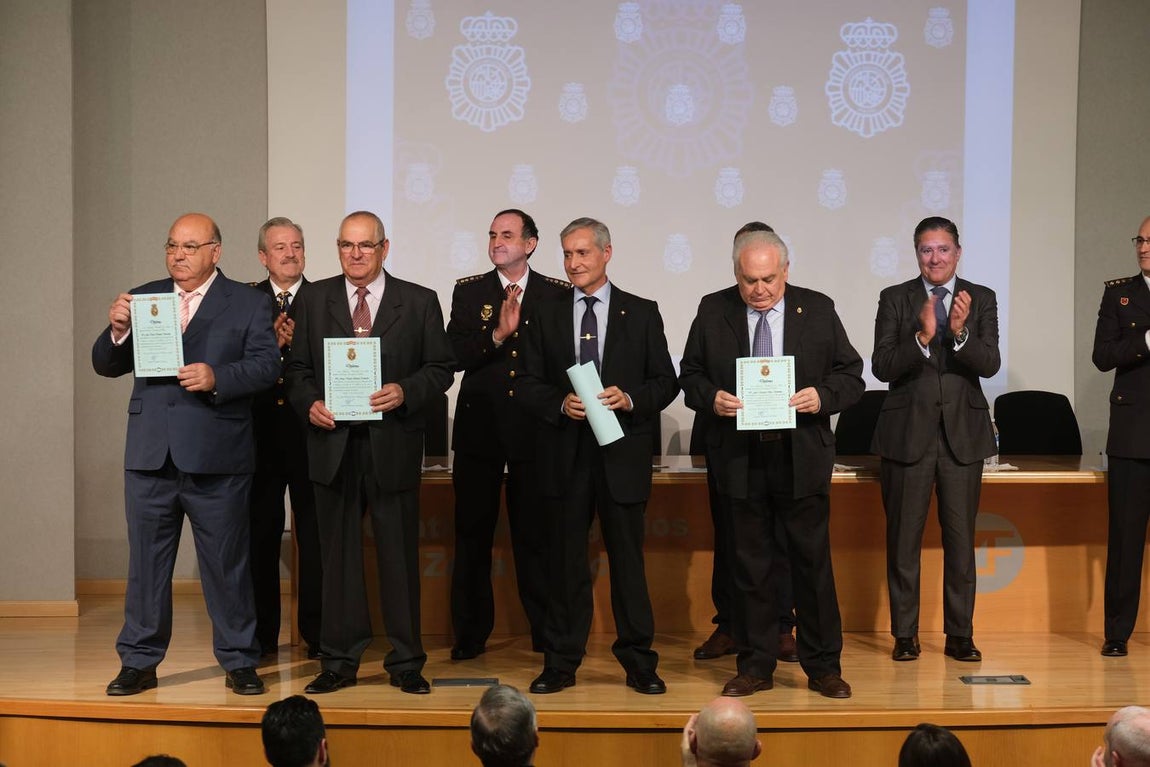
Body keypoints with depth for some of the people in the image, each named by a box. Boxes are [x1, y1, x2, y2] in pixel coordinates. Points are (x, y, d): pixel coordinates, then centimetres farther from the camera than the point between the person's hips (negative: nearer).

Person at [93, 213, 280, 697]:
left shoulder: (248, 303, 5)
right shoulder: (142, 299, 14)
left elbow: (266, 365, -6)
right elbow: (105, 366, 11)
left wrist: (218, 378, -21)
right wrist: (117, 331, -9)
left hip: (216, 456, -3)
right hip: (150, 454, 3)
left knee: (227, 562, 4)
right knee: (146, 561, 9)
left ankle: (239, 661, 15)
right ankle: (139, 661, 19)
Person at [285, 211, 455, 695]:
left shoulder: (419, 302, 5)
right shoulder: (313, 300, 10)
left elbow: (441, 368, 3)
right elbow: (298, 367, 11)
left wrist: (405, 392, -14)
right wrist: (309, 403, -8)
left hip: (393, 444, -1)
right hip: (333, 443, 2)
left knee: (399, 554, 3)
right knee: (338, 554, 7)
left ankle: (406, 663, 13)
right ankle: (339, 661, 17)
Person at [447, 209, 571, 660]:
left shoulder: (558, 294, 5)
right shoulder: (469, 292, 6)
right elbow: (454, 353, -7)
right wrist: (498, 334, -18)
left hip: (535, 428, -1)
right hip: (479, 428, 1)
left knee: (536, 533, 3)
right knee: (473, 533, 6)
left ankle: (546, 630, 13)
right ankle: (471, 634, 15)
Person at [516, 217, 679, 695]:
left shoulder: (641, 314, 6)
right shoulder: (546, 318, 10)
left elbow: (666, 382, 4)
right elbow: (528, 385, 8)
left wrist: (630, 399, -13)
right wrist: (560, 404, -11)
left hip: (623, 455, -1)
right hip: (565, 455, 1)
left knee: (627, 559, 3)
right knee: (565, 561, 6)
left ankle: (638, 663, 13)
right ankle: (561, 663, 14)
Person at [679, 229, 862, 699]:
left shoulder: (818, 310, 3)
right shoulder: (712, 312, 4)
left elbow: (851, 375, 5)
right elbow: (689, 375, 8)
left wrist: (822, 396, -14)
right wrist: (711, 398, -12)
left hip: (803, 456, -1)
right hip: (738, 458, 1)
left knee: (813, 562, 3)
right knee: (750, 565, 8)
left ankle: (823, 667, 14)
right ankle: (755, 666, 18)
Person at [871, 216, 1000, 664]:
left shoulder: (981, 300, 5)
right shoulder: (895, 299, 2)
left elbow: (989, 365, -7)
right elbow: (882, 367, -7)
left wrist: (960, 332, -24)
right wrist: (922, 336, -22)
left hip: (963, 432, 1)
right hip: (908, 432, -1)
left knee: (960, 538, 5)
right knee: (903, 539, 4)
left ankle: (960, 634, 15)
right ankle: (904, 634, 14)